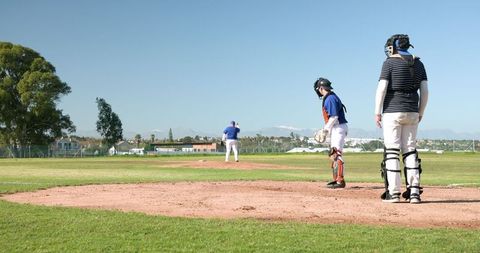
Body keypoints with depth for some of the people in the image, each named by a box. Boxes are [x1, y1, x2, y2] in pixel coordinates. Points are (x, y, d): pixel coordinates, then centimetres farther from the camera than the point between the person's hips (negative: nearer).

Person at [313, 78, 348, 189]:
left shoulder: (330, 98, -16)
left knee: (336, 154, -13)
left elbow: (334, 117, -22)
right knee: (333, 154, 15)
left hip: (338, 128, -11)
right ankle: (336, 179, 22)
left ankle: (340, 181, -14)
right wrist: (325, 130, 17)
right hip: (335, 129, 11)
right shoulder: (328, 98, 15)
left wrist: (325, 130, -18)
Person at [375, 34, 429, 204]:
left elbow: (382, 88, -11)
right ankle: (414, 192, 4)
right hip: (412, 113, 5)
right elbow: (425, 91, 8)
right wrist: (420, 113, 14)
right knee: (410, 151, 8)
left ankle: (393, 192, -5)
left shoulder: (390, 62, -4)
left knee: (392, 151, -3)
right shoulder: (418, 64, 11)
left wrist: (377, 112, -8)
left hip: (392, 112, -5)